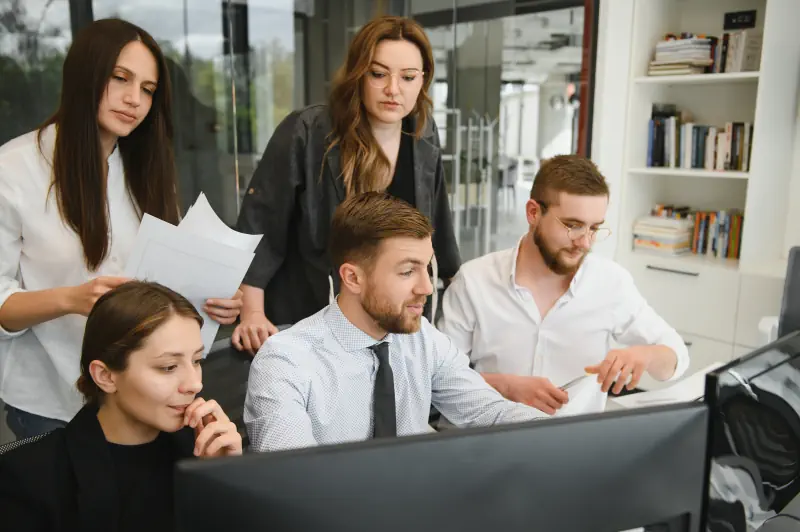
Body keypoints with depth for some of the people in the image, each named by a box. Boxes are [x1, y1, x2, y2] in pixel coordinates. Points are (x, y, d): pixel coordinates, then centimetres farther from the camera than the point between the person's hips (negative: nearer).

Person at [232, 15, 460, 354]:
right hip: (307, 319, -4)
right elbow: (258, 227, -15)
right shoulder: (305, 134, -18)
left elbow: (433, 219, 9)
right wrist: (253, 315, -19)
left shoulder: (423, 136, -4)